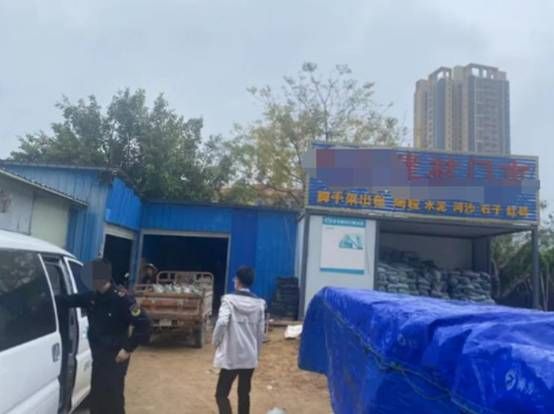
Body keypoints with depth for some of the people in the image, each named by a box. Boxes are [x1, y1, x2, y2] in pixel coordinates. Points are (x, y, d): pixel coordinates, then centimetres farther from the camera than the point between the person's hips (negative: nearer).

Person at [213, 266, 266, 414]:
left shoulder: (229, 300, -11)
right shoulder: (259, 303, 1)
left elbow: (222, 322, -25)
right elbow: (260, 332, 5)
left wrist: (216, 342, -7)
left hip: (231, 356, -4)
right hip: (250, 357, 4)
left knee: (221, 394, 7)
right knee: (244, 393, 17)